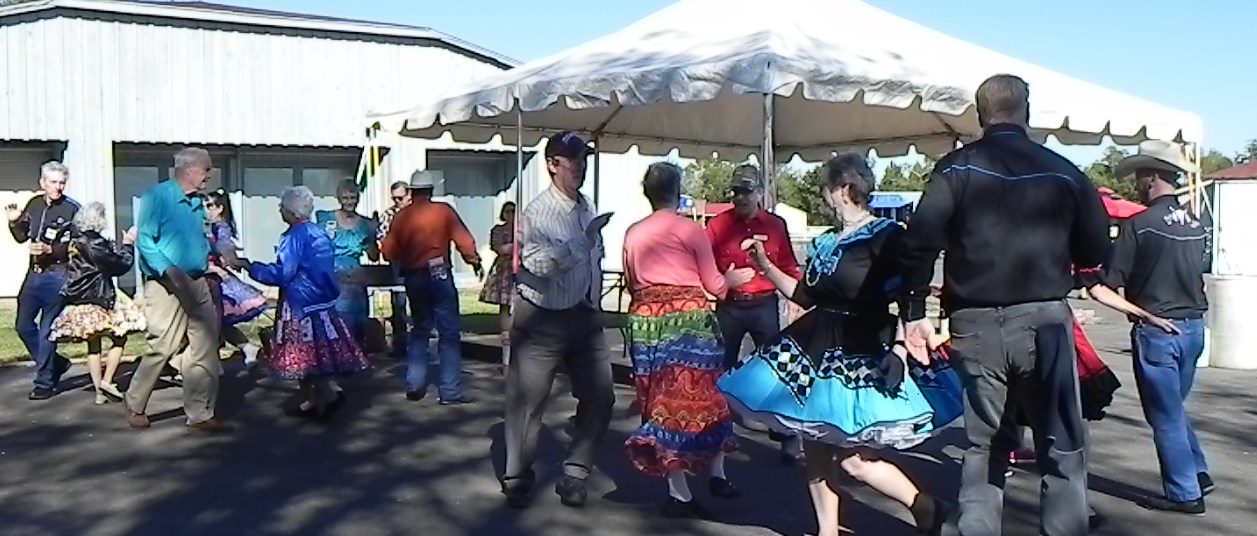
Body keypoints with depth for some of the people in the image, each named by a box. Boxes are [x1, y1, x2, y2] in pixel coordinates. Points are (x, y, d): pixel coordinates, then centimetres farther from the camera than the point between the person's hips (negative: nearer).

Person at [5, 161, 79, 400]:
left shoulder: (72, 209, -11)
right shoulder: (34, 204, 8)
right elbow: (21, 237, 17)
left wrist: (50, 250, -25)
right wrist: (14, 221, -1)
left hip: (57, 276, -7)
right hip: (34, 274, 7)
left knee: (47, 330, -3)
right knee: (23, 325, 13)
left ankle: (45, 382, 8)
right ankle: (56, 363, 29)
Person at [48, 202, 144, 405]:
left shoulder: (76, 242, 9)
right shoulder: (95, 244, -16)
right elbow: (119, 265, -11)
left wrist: (121, 245, 13)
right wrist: (127, 244, -1)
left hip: (79, 301, 8)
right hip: (97, 301, -8)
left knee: (93, 346, 10)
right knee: (119, 338, 5)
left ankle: (99, 390, 12)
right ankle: (107, 381, -2)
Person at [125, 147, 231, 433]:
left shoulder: (197, 203, 12)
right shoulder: (157, 195, -9)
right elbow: (144, 242, -15)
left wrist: (211, 262, 9)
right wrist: (171, 271, -24)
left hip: (198, 284, 7)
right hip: (166, 286, -7)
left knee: (205, 350, 3)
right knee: (162, 348, -4)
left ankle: (201, 414, 11)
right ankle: (135, 406, 19)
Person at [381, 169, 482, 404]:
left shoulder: (401, 217, 3)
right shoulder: (443, 210, -5)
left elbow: (389, 251, 2)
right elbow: (463, 240, -7)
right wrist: (475, 261, 9)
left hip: (413, 278, 4)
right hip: (440, 275, -4)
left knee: (420, 330, 19)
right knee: (449, 333, 1)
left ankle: (414, 386, 17)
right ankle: (450, 392, -1)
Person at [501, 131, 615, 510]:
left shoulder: (588, 208, 10)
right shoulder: (537, 212, -12)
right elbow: (539, 263, -25)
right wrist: (584, 239, -29)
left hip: (585, 317, 6)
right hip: (542, 320, -6)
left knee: (600, 398, 5)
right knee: (527, 401, 3)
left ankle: (574, 475, 20)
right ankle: (517, 478, 21)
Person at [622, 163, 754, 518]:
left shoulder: (632, 234, 9)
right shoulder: (690, 230, -4)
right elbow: (713, 285, 0)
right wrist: (732, 278, 21)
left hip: (645, 320, 4)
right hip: (688, 318, -4)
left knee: (662, 399, 7)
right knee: (704, 394, 12)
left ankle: (679, 492, 9)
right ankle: (717, 475, 20)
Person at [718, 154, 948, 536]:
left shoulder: (887, 236, -10)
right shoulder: (825, 242, 12)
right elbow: (807, 296, 18)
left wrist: (901, 349, -23)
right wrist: (765, 266, 13)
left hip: (860, 357, -8)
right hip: (815, 350, 8)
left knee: (852, 457, -7)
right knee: (815, 445, 10)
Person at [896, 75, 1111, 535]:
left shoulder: (956, 169, 1)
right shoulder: (1062, 171, 5)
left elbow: (919, 243, -9)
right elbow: (1096, 252, 7)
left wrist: (914, 312, -3)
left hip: (976, 324, 1)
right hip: (1043, 320, -1)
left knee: (984, 443, 13)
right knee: (1062, 445, 8)